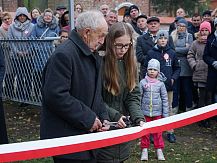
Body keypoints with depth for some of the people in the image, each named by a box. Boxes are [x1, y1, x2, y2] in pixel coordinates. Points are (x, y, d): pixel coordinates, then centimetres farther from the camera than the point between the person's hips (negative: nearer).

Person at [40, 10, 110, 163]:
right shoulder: (63, 55, -19)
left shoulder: (93, 56, 12)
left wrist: (103, 117, 5)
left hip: (87, 134, 9)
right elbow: (56, 96, -26)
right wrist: (88, 118, -20)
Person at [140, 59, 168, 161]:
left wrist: (165, 114, 2)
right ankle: (144, 150, 19)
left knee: (158, 132, 8)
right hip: (145, 112, 0)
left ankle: (159, 150, 19)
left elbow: (165, 99, 3)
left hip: (157, 112, 0)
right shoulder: (143, 82, -3)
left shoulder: (160, 84, -1)